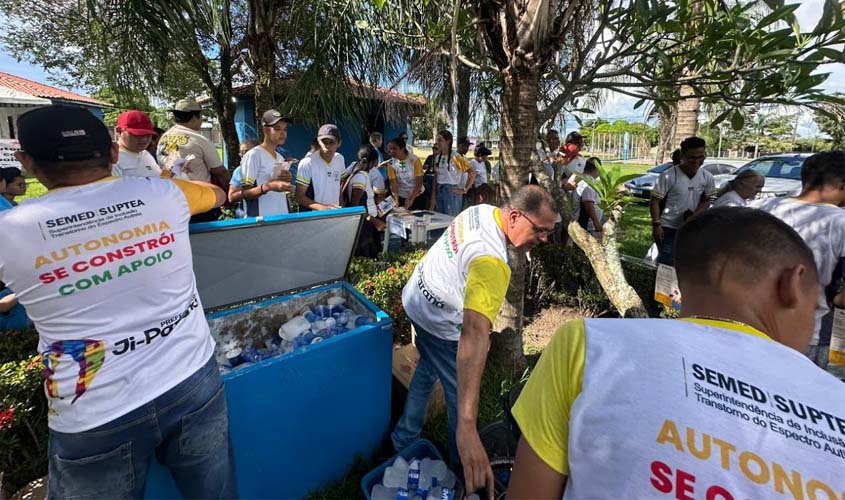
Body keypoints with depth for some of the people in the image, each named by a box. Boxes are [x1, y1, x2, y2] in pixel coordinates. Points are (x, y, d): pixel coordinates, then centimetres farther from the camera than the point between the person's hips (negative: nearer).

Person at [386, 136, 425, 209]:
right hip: (401, 197, 2)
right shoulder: (391, 163, -9)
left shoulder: (415, 160, -16)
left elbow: (419, 182, -17)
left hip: (417, 196, -1)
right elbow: (393, 183, -12)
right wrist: (396, 200, -25)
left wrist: (411, 199, -23)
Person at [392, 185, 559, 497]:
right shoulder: (492, 261, -38)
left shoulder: (483, 210, -8)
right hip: (438, 325, -9)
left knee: (427, 370, 28)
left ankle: (404, 440, 47)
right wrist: (467, 426, -53)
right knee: (460, 394, 11)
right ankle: (462, 469, 36)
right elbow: (475, 333, -49)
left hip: (417, 298, 9)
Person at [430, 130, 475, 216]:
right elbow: (436, 177, 11)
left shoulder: (455, 156, -9)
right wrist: (433, 197, 7)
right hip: (439, 190, 6)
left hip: (452, 192, -6)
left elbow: (472, 173, -12)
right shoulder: (438, 157, 9)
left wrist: (464, 190, -9)